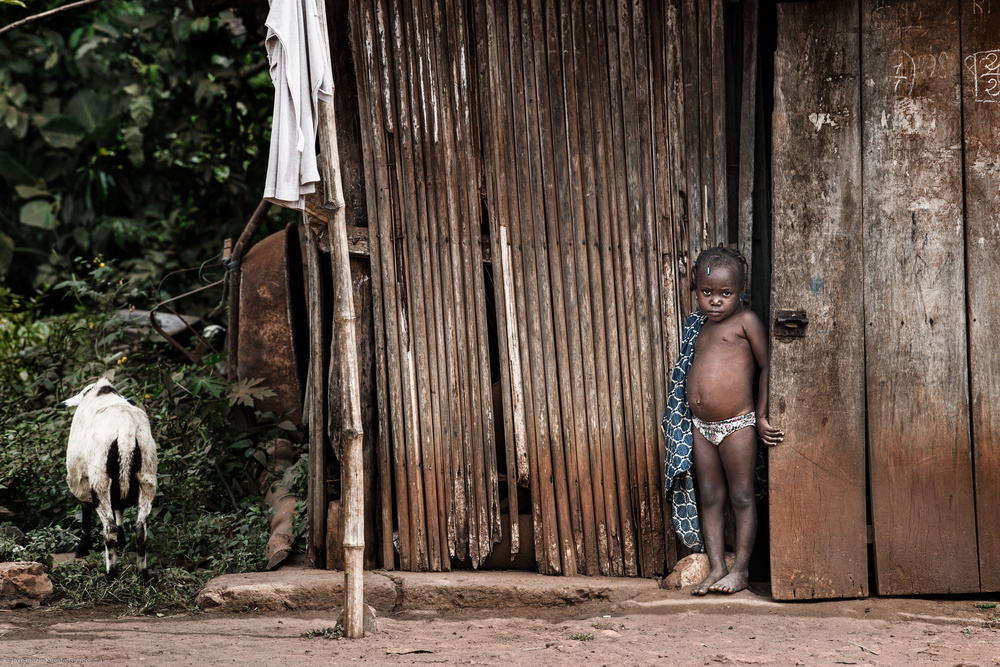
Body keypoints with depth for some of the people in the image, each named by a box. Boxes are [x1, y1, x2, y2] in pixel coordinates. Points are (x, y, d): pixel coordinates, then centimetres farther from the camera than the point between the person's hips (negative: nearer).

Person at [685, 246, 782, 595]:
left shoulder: (745, 321, -5)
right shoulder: (702, 329, 13)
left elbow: (767, 367, -6)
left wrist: (761, 417, -8)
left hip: (737, 425, -6)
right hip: (701, 427, 6)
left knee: (741, 497, 1)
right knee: (709, 498, 7)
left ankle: (741, 569, 6)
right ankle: (716, 568, 10)